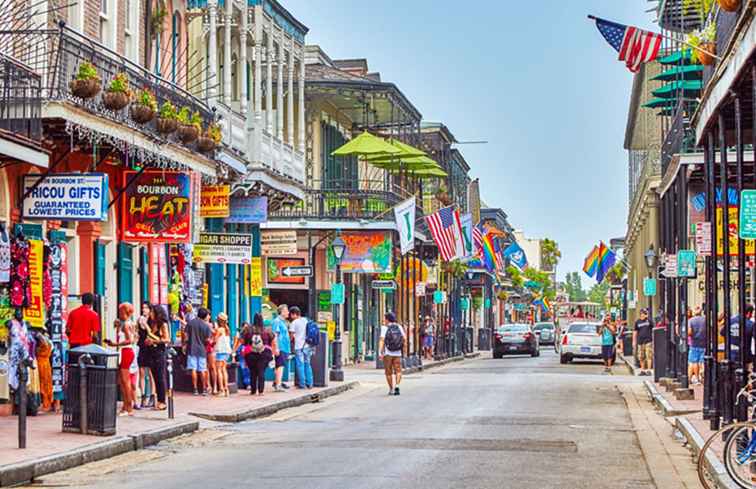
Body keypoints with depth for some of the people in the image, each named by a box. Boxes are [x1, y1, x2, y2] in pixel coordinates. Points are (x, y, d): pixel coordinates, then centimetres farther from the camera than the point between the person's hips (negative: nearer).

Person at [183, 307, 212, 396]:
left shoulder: (190, 323, -1)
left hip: (192, 349, 0)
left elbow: (185, 335, -1)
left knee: (193, 369, 1)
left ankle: (195, 389, 0)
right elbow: (207, 339, -5)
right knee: (202, 370, 6)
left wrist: (185, 345, 11)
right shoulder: (206, 325, -5)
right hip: (202, 350, 0)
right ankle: (204, 389, 8)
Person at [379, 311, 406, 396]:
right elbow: (404, 338, 1)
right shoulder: (399, 327, 4)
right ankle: (397, 385, -17)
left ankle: (391, 389, 15)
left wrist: (380, 352, -18)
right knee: (398, 371, 5)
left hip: (387, 353, -2)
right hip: (397, 353, 2)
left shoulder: (384, 328, -6)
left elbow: (382, 340, -14)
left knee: (389, 372, 10)